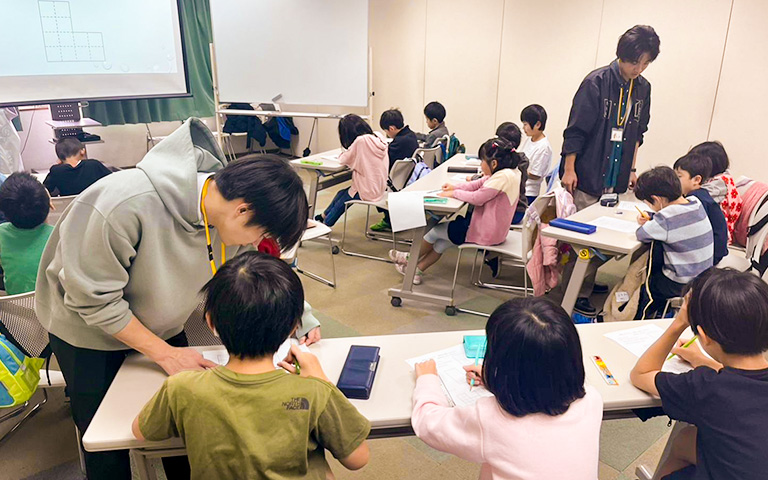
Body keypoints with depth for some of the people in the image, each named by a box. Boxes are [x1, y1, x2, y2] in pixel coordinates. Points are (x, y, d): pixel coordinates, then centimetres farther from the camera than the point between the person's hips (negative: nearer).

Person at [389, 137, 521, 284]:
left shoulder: (503, 177, -27)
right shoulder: (508, 172, 5)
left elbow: (477, 198, -27)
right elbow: (479, 184, 11)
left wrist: (454, 193, -13)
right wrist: (455, 187, 2)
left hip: (486, 233, -10)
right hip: (491, 228, 10)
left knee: (436, 230, 7)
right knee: (442, 242, 16)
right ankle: (417, 270, 25)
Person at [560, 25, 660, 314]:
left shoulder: (643, 88, 9)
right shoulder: (597, 82, -10)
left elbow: (637, 133, 18)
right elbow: (576, 129, -10)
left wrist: (631, 169, 17)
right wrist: (569, 169, -10)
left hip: (616, 179, 6)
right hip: (587, 175, -6)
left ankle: (586, 282, 24)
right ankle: (576, 293, 9)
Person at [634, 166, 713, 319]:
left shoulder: (667, 217, -27)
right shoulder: (696, 203, -2)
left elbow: (642, 235, -16)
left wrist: (645, 225, 4)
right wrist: (651, 220, -2)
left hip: (683, 285, -7)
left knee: (645, 289, 14)